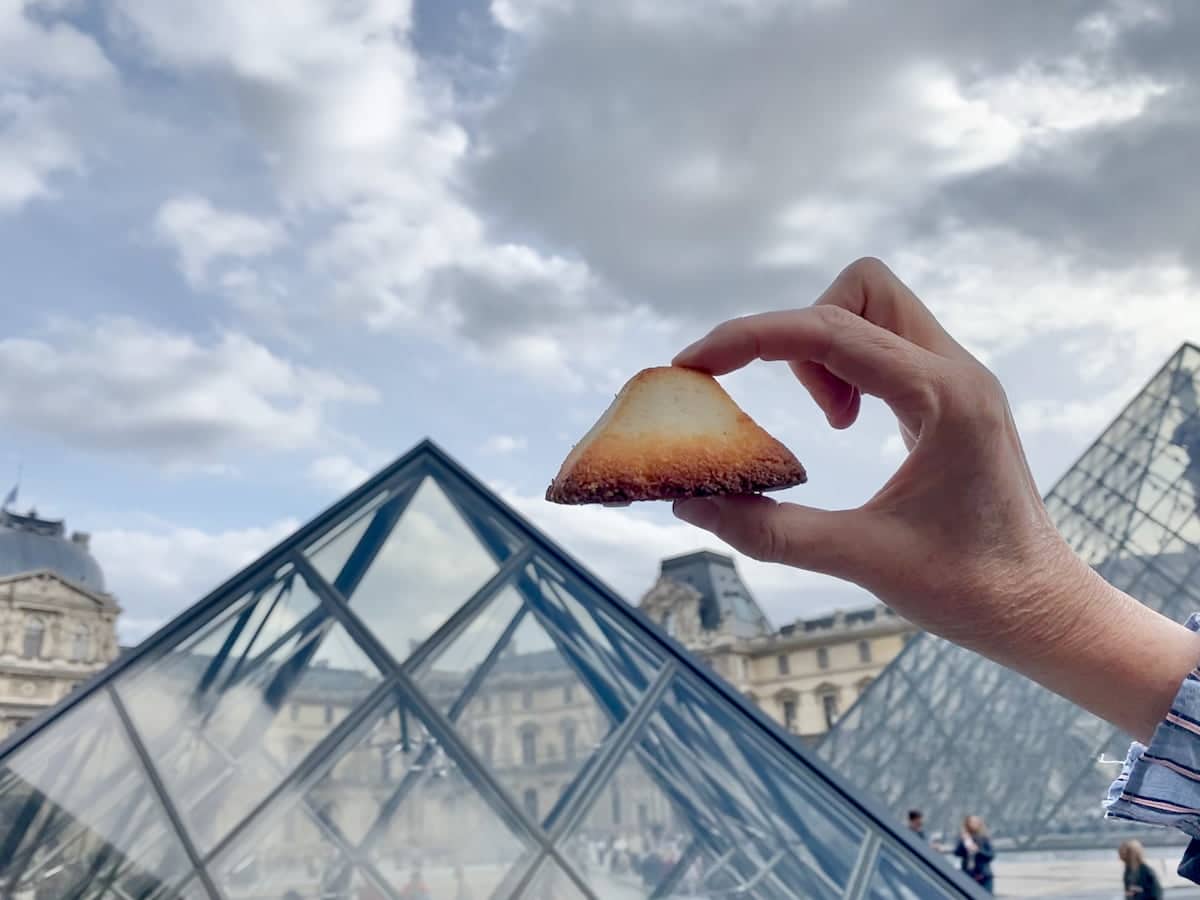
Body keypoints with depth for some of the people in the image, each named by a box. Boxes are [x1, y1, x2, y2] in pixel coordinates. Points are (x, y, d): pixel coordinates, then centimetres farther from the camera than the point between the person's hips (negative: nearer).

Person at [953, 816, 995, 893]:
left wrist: (978, 850, -20)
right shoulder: (964, 838, 4)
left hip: (984, 878, -1)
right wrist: (964, 844, -20)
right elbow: (957, 853, -5)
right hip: (968, 877, 1)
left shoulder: (985, 839, 0)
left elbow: (992, 855, -6)